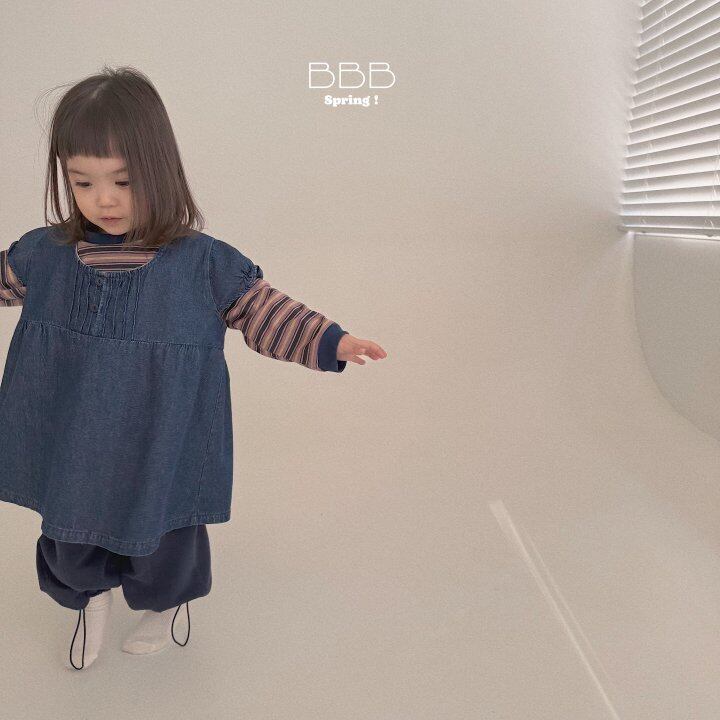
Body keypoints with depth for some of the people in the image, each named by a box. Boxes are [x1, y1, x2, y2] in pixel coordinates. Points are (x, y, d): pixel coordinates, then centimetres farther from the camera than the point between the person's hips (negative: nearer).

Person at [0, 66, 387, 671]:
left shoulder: (205, 263, -16)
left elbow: (264, 311, -9)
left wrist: (331, 342, -18)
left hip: (159, 455, -2)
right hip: (70, 454, 3)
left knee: (162, 543, 20)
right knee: (68, 542, 23)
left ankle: (165, 606, 55)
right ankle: (89, 597, 57)